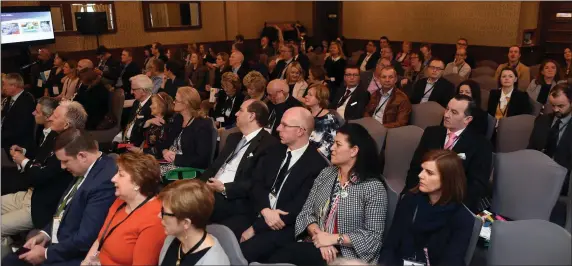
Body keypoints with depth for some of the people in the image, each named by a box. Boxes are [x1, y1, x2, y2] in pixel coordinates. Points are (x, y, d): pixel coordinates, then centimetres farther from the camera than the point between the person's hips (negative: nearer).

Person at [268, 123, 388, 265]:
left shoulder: (373, 187, -9)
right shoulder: (326, 174, 8)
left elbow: (373, 236, -12)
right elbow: (306, 212, 6)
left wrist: (333, 238, -17)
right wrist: (318, 234, -13)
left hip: (347, 254, -5)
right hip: (317, 244, 5)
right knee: (278, 257, -25)